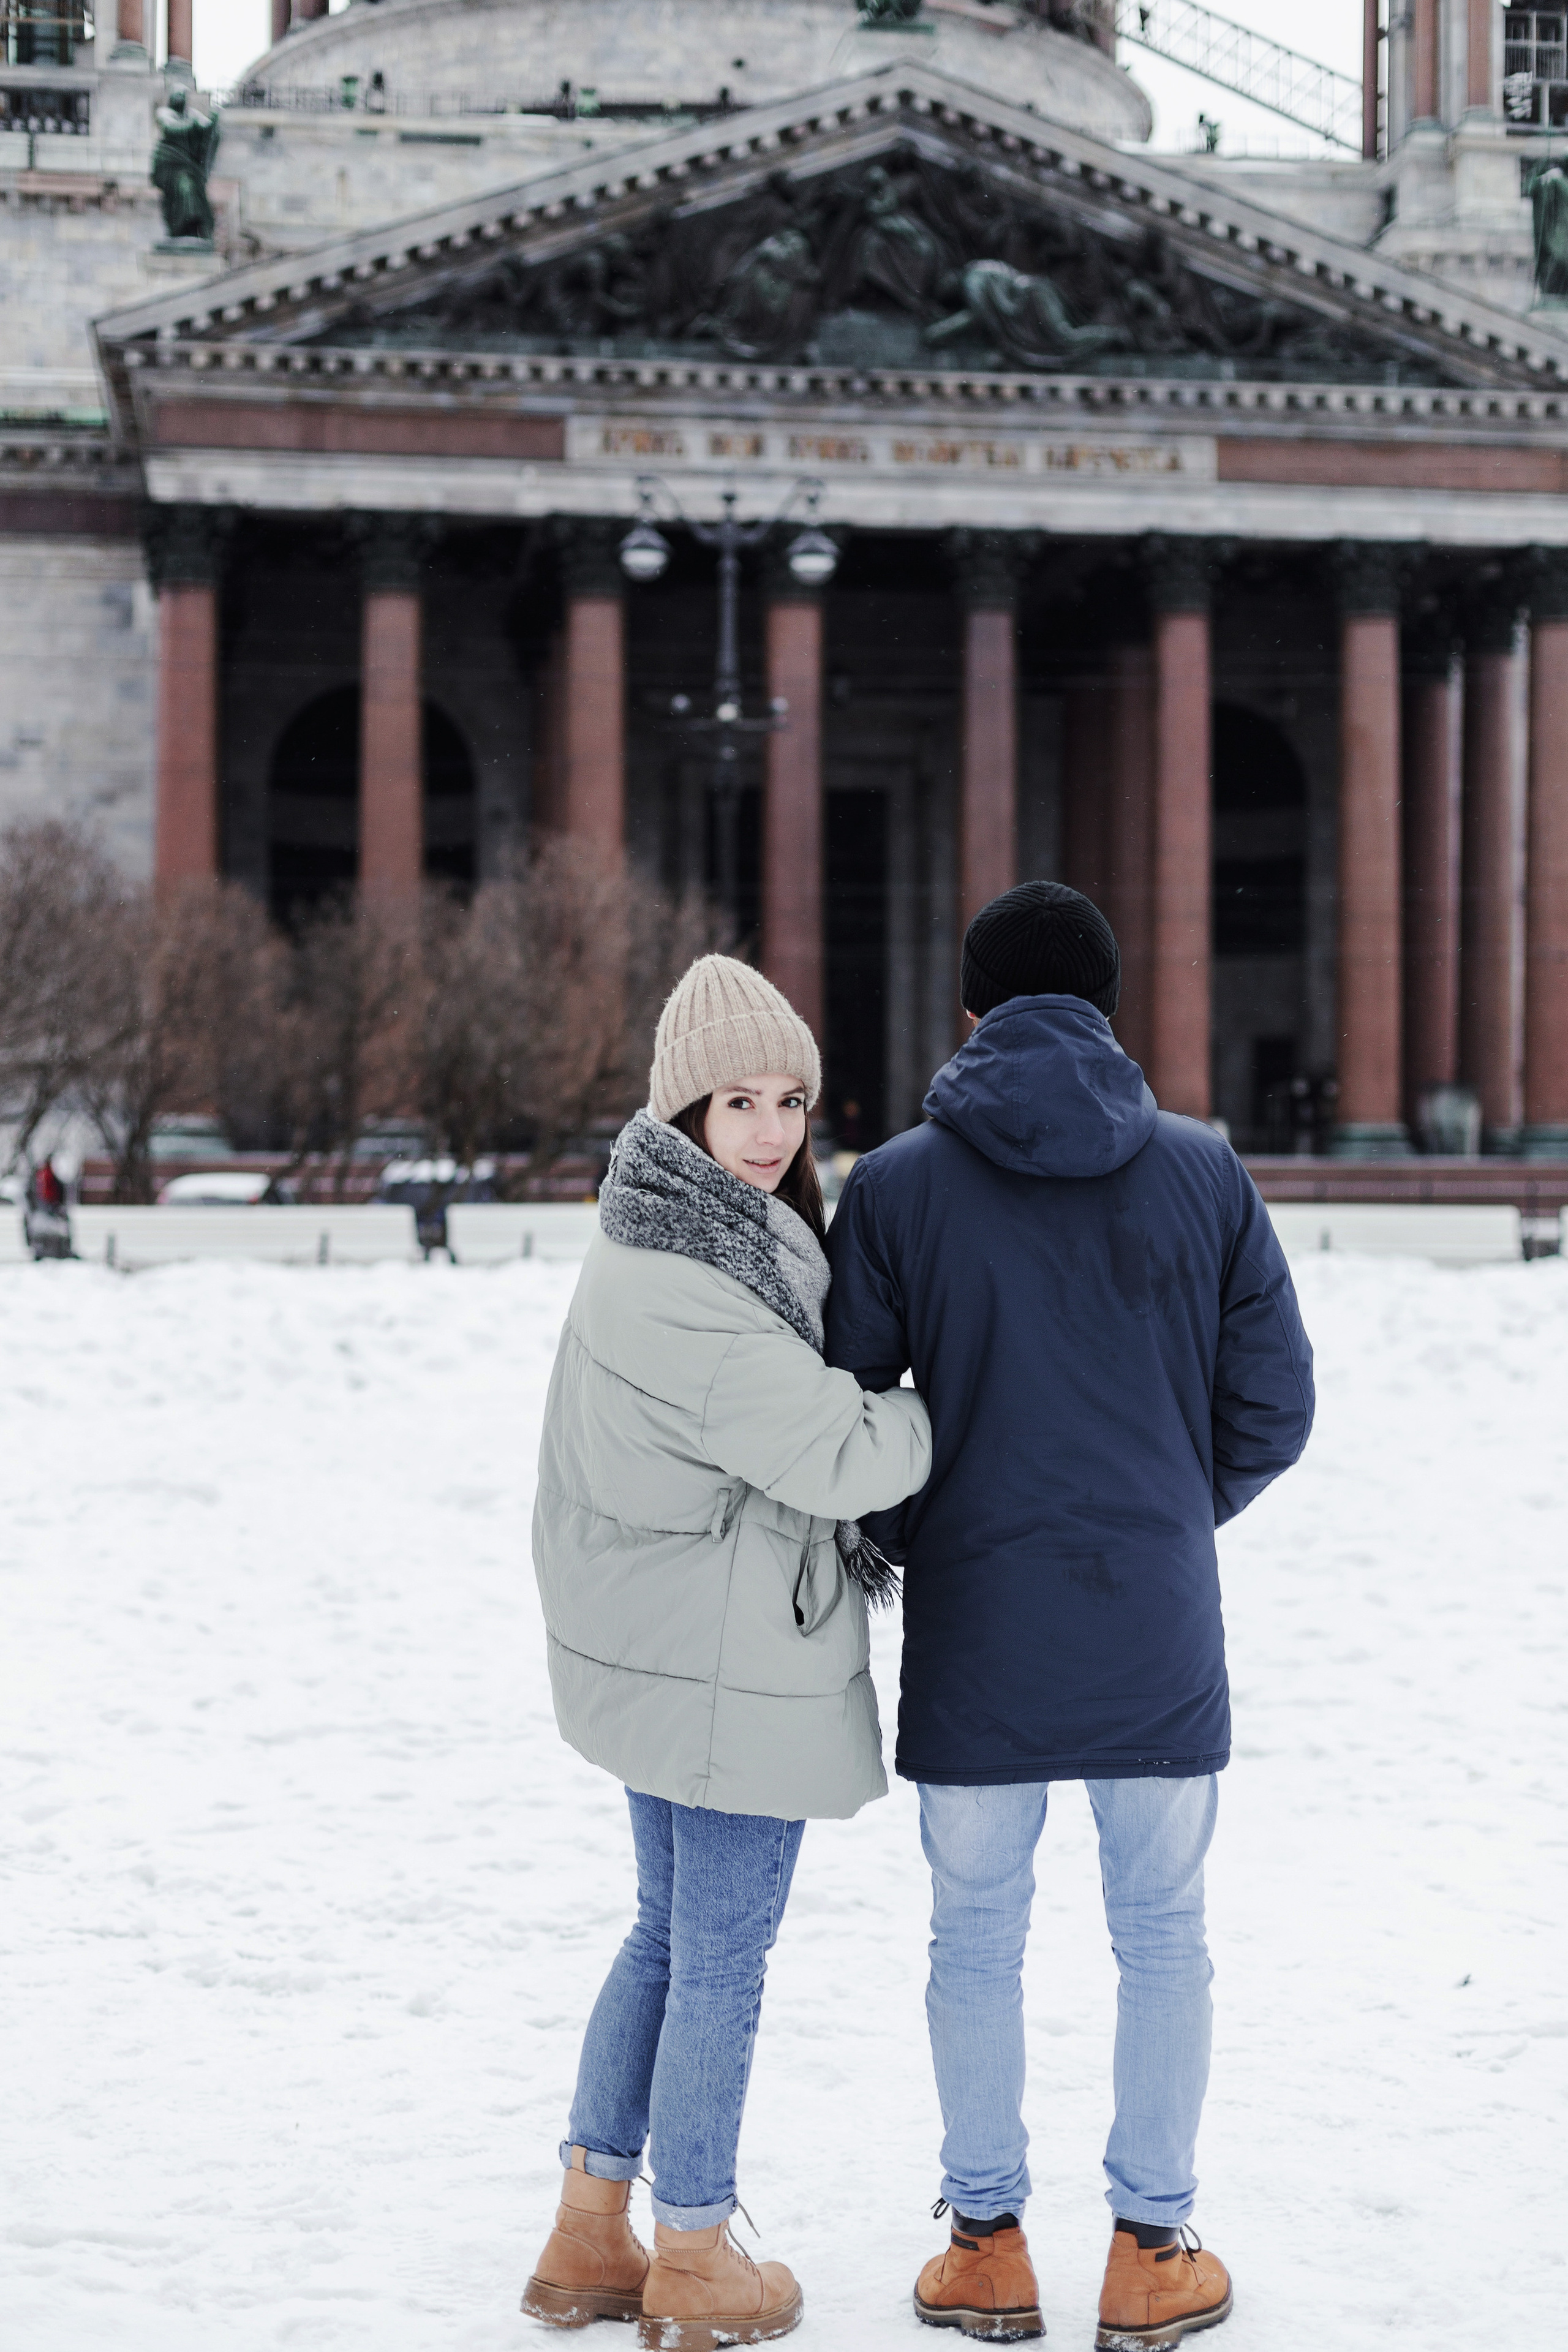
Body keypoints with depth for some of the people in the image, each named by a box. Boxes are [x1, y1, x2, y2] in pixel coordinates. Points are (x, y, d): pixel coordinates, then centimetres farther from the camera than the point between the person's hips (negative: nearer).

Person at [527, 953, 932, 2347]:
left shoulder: (695, 1235, 8)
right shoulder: (683, 1290, -24)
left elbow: (778, 1413, 19)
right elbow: (841, 1456, -23)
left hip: (662, 1653, 10)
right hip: (733, 1672, -10)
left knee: (671, 1937, 20)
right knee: (723, 1961, 5)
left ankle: (589, 2237, 29)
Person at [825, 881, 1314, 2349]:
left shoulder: (894, 1187, -5)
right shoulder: (1204, 1172, -2)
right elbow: (1273, 1406, 1)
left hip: (974, 1636, 0)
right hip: (1157, 1629, 1)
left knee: (977, 1940, 13)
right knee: (1161, 1939, 13)